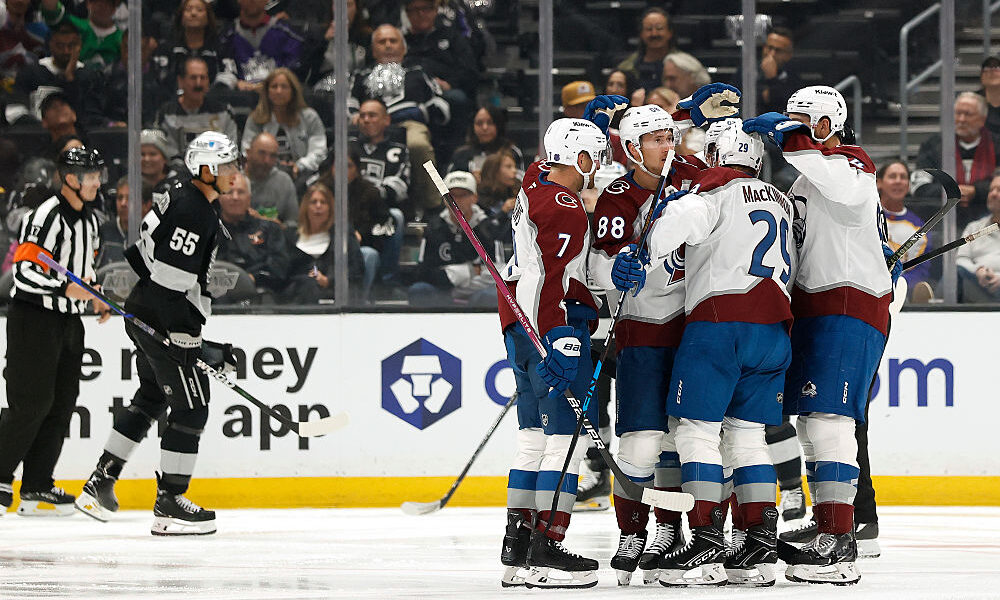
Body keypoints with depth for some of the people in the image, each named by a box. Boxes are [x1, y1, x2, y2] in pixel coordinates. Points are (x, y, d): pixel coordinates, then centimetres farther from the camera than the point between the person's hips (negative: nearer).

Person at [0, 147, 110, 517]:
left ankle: (36, 489, 11)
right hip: (33, 318, -9)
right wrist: (67, 288, -28)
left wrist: (95, 298, 10)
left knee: (62, 403, 7)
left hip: (69, 320, 9)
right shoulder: (48, 216, -17)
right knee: (31, 402, -12)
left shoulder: (88, 219, 14)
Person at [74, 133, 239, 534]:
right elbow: (171, 284, -25)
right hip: (164, 322, -11)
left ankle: (99, 485, 26)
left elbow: (143, 249, 18)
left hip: (144, 316, 11)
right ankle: (169, 505, -4)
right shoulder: (193, 213, -21)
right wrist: (194, 344, -23)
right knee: (190, 409, -5)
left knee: (151, 399, 22)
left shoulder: (182, 196, 10)